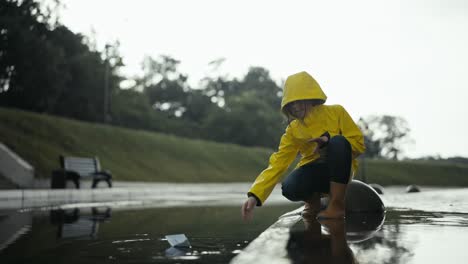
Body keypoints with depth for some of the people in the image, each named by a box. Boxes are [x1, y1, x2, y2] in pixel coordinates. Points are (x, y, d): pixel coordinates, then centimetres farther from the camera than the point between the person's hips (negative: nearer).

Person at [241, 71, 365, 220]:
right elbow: (277, 163, -9)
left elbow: (359, 144, -3)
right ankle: (313, 200, 5)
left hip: (340, 169, -1)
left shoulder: (336, 112, -4)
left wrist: (329, 141, -22)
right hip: (314, 172, 1)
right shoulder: (293, 130, 0)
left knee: (339, 141, -33)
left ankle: (336, 204, -24)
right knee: (290, 188, -33)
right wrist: (255, 195, -23)